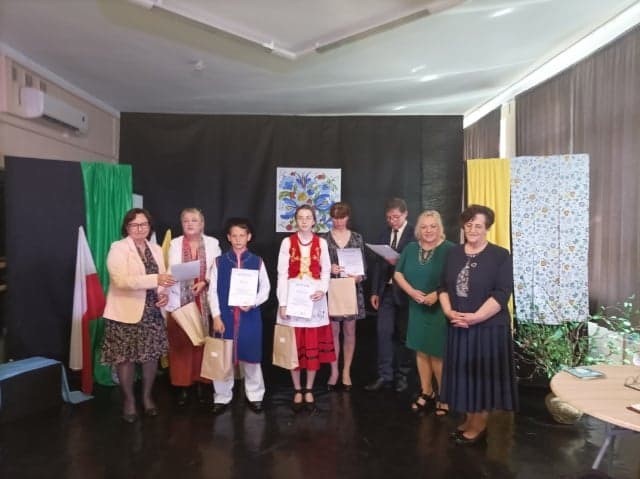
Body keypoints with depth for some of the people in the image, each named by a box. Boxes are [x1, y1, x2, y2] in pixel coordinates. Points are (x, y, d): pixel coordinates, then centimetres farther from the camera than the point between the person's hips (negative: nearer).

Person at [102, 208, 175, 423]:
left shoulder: (156, 249, 10)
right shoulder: (118, 248, -9)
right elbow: (121, 280, -23)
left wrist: (163, 294, -10)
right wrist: (155, 279, -32)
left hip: (152, 313, 5)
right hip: (126, 313, -5)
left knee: (152, 355, 10)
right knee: (125, 358, 5)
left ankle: (147, 396, 29)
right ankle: (129, 400, 23)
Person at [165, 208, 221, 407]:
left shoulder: (212, 243, 5)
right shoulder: (174, 244, 7)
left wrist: (204, 282, -14)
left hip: (205, 301, 0)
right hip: (180, 301, 0)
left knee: (204, 342, 4)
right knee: (181, 343, 2)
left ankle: (203, 383, 17)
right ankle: (182, 386, 14)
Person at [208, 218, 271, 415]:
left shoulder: (257, 262, 2)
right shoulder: (219, 262, 2)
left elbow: (265, 288, 2)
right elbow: (213, 291, 1)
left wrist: (253, 303, -14)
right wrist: (216, 316, -5)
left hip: (250, 316, 0)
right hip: (225, 316, 1)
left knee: (251, 356, 8)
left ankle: (255, 396, 25)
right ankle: (222, 397, 24)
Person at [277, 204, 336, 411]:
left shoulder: (321, 243, 6)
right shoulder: (287, 242, 1)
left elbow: (326, 271, 5)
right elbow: (282, 274, -2)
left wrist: (323, 290, -14)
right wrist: (282, 303, -7)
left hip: (314, 299, 1)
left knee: (314, 346, 4)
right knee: (294, 346, 4)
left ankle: (309, 390, 18)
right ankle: (297, 391, 18)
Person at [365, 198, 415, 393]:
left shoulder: (414, 234, -6)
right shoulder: (384, 234, 10)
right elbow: (377, 263, 10)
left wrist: (400, 263, -24)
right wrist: (374, 291, 6)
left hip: (404, 291, -4)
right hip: (386, 291, 4)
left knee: (403, 334, 7)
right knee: (383, 333, 1)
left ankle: (402, 375, 21)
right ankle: (384, 375, 10)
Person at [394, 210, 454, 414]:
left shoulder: (449, 249, -11)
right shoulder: (410, 248, 6)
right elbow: (398, 274, 9)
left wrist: (437, 294, -21)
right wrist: (411, 291, -8)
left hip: (441, 309, -5)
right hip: (417, 309, 5)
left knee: (438, 354, 0)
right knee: (421, 351, 13)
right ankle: (426, 392, 29)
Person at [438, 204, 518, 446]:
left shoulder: (500, 255, -7)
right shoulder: (454, 253, 7)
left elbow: (501, 295, -14)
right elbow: (443, 286, 7)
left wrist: (474, 317, -19)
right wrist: (449, 312, -9)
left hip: (488, 327, -4)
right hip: (458, 327, 5)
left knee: (483, 375, 6)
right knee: (464, 374, 13)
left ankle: (479, 426, 22)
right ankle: (469, 420, 30)